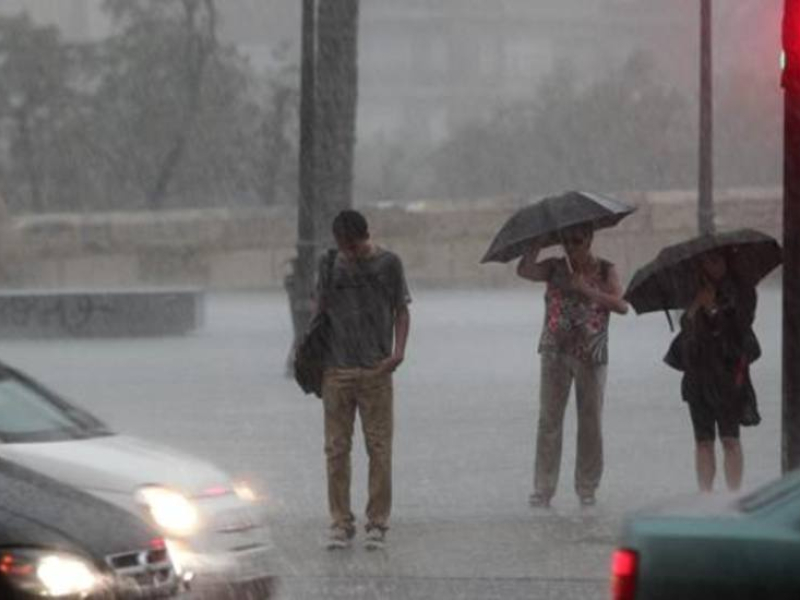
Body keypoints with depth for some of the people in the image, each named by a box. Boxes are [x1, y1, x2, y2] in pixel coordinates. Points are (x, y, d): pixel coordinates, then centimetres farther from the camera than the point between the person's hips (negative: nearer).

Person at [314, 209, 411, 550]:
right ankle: (340, 523, 7)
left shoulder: (388, 264, 2)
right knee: (336, 449, 1)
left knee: (379, 449, -1)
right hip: (336, 369, 2)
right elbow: (321, 311, 14)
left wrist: (398, 350, -7)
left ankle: (377, 523, 6)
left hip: (376, 370, -2)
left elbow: (401, 311, 7)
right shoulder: (330, 265, 7)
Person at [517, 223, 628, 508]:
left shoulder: (604, 271, 1)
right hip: (555, 353, 0)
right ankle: (543, 489, -1)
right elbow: (524, 270, -14)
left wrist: (587, 290, -20)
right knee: (549, 420, -3)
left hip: (591, 356, 0)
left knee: (590, 422, 5)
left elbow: (622, 306, -12)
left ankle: (587, 488, 16)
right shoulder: (555, 268, 3)